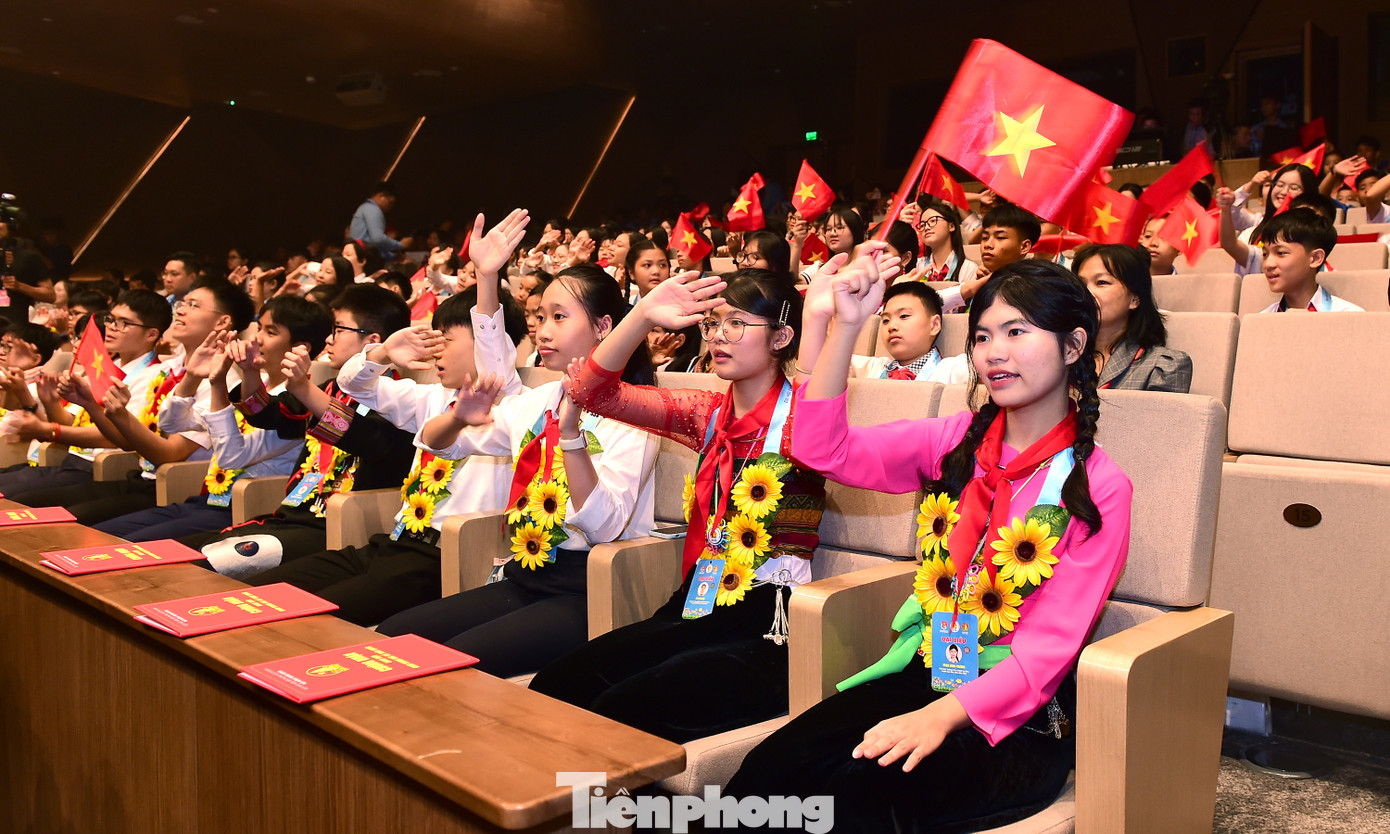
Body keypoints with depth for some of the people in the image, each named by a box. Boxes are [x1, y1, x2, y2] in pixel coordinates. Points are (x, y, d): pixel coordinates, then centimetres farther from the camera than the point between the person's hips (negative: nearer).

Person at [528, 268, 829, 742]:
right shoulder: (709, 414, 12)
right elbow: (593, 391, 6)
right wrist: (644, 315, -10)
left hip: (764, 635, -6)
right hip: (694, 614, 6)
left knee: (620, 714, -25)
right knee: (553, 688, -13)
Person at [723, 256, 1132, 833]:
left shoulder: (1099, 489, -5)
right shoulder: (956, 441, 7)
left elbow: (1051, 644, -12)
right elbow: (823, 450, -3)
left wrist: (944, 715, -26)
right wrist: (847, 325, -13)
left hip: (1017, 717, -3)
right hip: (921, 675, 4)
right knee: (767, 771, -22)